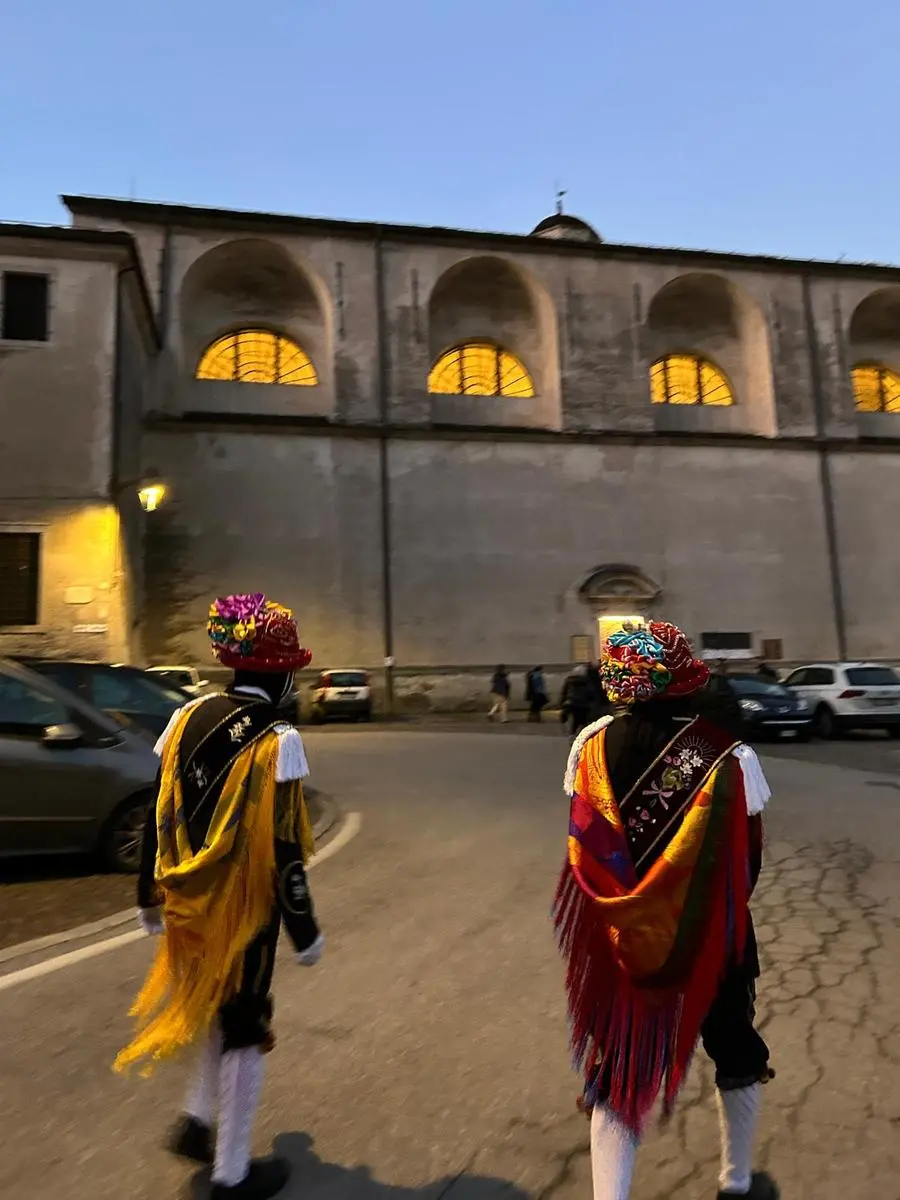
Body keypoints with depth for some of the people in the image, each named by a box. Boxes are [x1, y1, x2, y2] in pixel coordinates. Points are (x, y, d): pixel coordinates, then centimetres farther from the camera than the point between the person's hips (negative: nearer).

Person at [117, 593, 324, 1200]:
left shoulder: (190, 716, -4)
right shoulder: (276, 741, -22)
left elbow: (158, 817, 3)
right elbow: (283, 852, -20)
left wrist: (150, 897, 16)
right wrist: (306, 932, -8)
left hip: (188, 902, 6)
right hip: (242, 908, -6)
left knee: (219, 1008, 30)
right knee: (245, 1030, 14)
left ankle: (198, 1120, 40)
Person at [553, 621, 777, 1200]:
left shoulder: (594, 746, -14)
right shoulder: (727, 757, -20)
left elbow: (585, 850, -5)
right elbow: (748, 858, -9)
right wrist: (720, 911, 10)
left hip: (621, 936, 1)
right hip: (707, 935, 0)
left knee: (619, 1063, 16)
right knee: (737, 1052, 26)